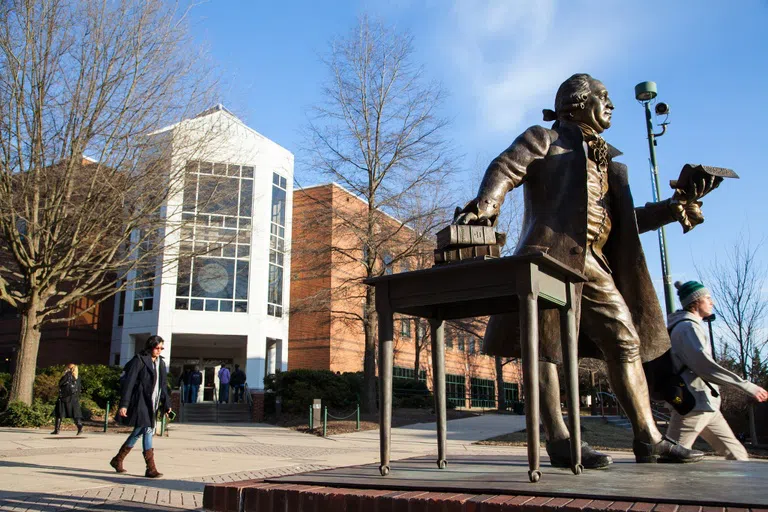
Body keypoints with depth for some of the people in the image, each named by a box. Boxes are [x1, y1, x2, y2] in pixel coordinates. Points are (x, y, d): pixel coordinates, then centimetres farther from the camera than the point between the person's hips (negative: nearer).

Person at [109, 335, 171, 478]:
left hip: (151, 403, 8)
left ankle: (117, 460, 29)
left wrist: (166, 404, 14)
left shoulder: (161, 363, 13)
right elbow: (129, 383, -11)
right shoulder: (139, 360, -8)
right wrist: (124, 404, -16)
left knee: (138, 432, 12)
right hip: (140, 402, -8)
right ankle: (151, 468, -9)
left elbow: (163, 386, 19)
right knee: (147, 430, -12)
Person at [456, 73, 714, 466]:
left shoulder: (607, 162, 31)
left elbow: (623, 220, 30)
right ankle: (559, 441, -8)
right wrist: (485, 206, -28)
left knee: (625, 339, 3)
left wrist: (678, 205, 20)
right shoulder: (545, 139, 11)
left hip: (593, 261, 8)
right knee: (545, 342, -10)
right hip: (552, 252, -7)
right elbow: (503, 170, -7)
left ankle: (648, 439, 8)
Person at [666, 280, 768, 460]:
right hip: (694, 404, -11)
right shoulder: (688, 327, -11)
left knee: (736, 454, 11)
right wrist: (746, 386, -22)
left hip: (706, 405, 11)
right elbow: (704, 365, -22)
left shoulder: (690, 326, 23)